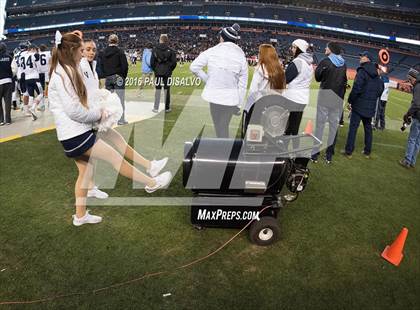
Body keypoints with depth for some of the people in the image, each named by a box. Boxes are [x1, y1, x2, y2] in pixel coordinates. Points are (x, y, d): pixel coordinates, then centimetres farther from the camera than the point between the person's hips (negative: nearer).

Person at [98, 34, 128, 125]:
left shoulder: (103, 52, 6)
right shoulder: (119, 51, -8)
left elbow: (101, 66, 7)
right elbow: (125, 65, -10)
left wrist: (105, 75, 13)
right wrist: (124, 76, 3)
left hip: (108, 78, 4)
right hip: (118, 78, -4)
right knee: (120, 99, -1)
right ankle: (121, 119, 1)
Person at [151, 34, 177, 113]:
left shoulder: (155, 50, -2)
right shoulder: (170, 50, -5)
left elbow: (152, 62, -2)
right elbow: (174, 62, -5)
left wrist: (155, 70, 13)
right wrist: (170, 70, 10)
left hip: (158, 73, 1)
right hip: (167, 73, -1)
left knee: (157, 90, 8)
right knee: (166, 90, 6)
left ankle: (156, 108, 11)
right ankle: (167, 108, 11)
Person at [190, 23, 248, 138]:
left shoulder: (211, 51, -6)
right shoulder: (241, 57, -1)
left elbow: (193, 67, -4)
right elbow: (242, 85, 0)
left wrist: (207, 79, 7)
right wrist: (239, 105, 7)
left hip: (216, 97, -2)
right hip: (231, 99, 2)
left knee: (221, 131, 7)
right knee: (224, 128, 22)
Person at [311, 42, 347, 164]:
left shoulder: (325, 61, -7)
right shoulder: (343, 64, 8)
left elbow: (317, 77, 0)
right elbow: (345, 81, 9)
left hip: (325, 95, -4)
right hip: (338, 97, 4)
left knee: (320, 123, 0)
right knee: (334, 125, 7)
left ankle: (315, 154, 0)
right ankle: (329, 155, 12)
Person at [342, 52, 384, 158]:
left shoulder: (362, 71, -13)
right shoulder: (376, 75, 12)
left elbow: (356, 88, -20)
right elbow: (381, 88, 17)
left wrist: (350, 100, -11)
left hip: (359, 105, -7)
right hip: (371, 107, 7)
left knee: (353, 127, -3)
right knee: (368, 128, 15)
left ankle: (348, 151, -1)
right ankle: (367, 152, 22)